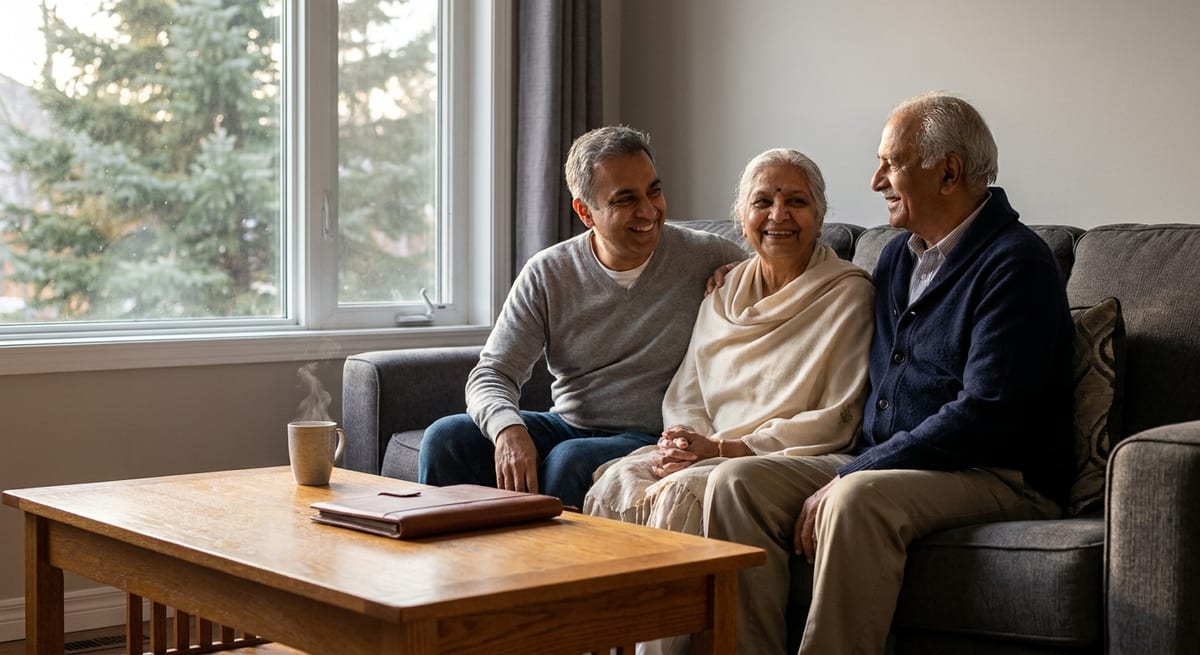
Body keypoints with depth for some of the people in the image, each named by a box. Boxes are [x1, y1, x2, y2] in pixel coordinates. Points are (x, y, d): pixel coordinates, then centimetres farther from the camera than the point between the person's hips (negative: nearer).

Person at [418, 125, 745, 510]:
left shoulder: (710, 260, -6)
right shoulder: (547, 274, 0)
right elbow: (492, 373, -3)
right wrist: (508, 428, -27)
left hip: (652, 439, -3)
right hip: (567, 425, 4)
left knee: (571, 460, -34)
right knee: (446, 439, -16)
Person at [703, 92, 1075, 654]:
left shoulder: (1015, 264, -10)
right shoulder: (897, 255, 17)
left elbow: (985, 414, -20)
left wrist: (850, 476, -20)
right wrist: (849, 472, 4)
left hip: (995, 477, -8)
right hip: (879, 464, 8)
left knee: (858, 498, -37)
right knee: (735, 481, -13)